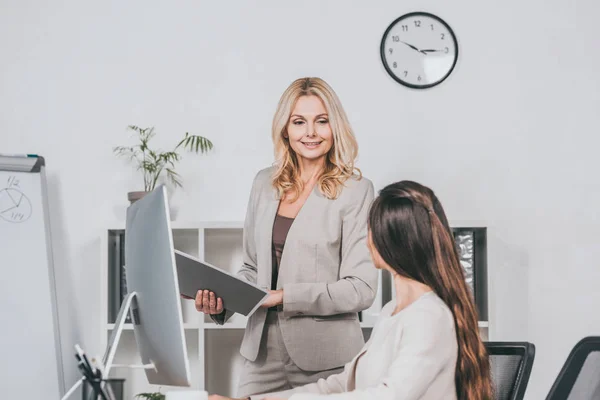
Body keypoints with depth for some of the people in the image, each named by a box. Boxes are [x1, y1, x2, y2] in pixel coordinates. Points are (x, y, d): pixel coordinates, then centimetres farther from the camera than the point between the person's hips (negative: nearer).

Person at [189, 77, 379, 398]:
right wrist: (222, 301, -3)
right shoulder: (265, 183, 8)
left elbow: (360, 289, -13)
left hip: (325, 358, -4)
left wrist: (283, 296, -19)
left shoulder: (354, 190, -8)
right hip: (263, 350, 4)